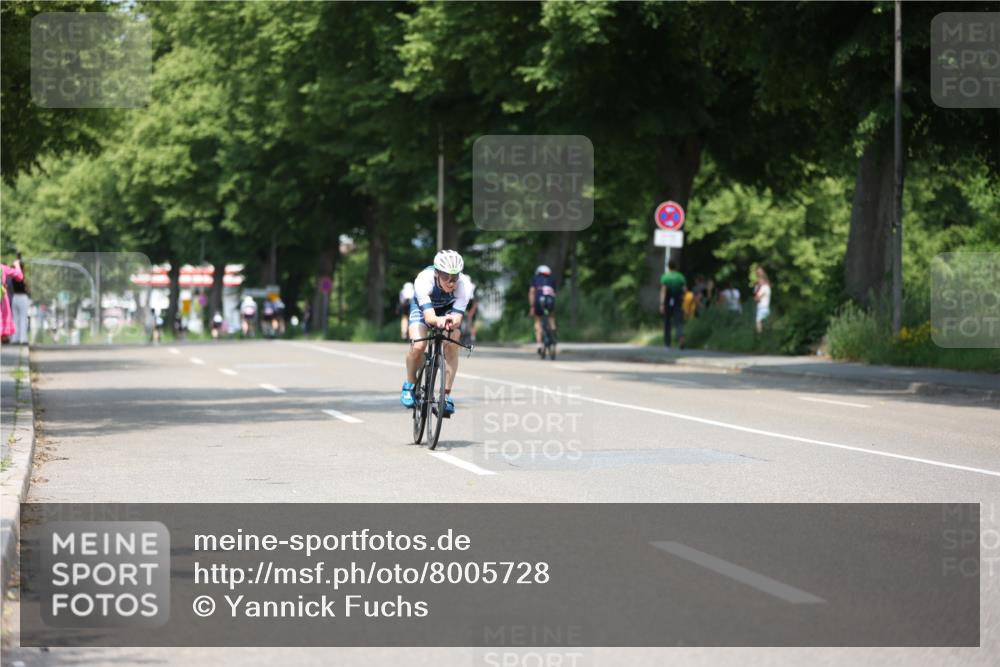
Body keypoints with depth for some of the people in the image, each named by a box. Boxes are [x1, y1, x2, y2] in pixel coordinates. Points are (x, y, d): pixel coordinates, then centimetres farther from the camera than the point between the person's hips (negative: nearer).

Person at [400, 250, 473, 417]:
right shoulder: (423, 280, -40)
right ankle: (410, 385, 4)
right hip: (423, 305, -1)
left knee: (452, 347, -21)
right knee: (418, 346, -22)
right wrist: (439, 320, -69)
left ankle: (446, 395, -8)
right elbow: (429, 316, -48)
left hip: (449, 308, 1)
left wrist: (452, 322, -63)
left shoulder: (464, 285, -36)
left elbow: (457, 317, -40)